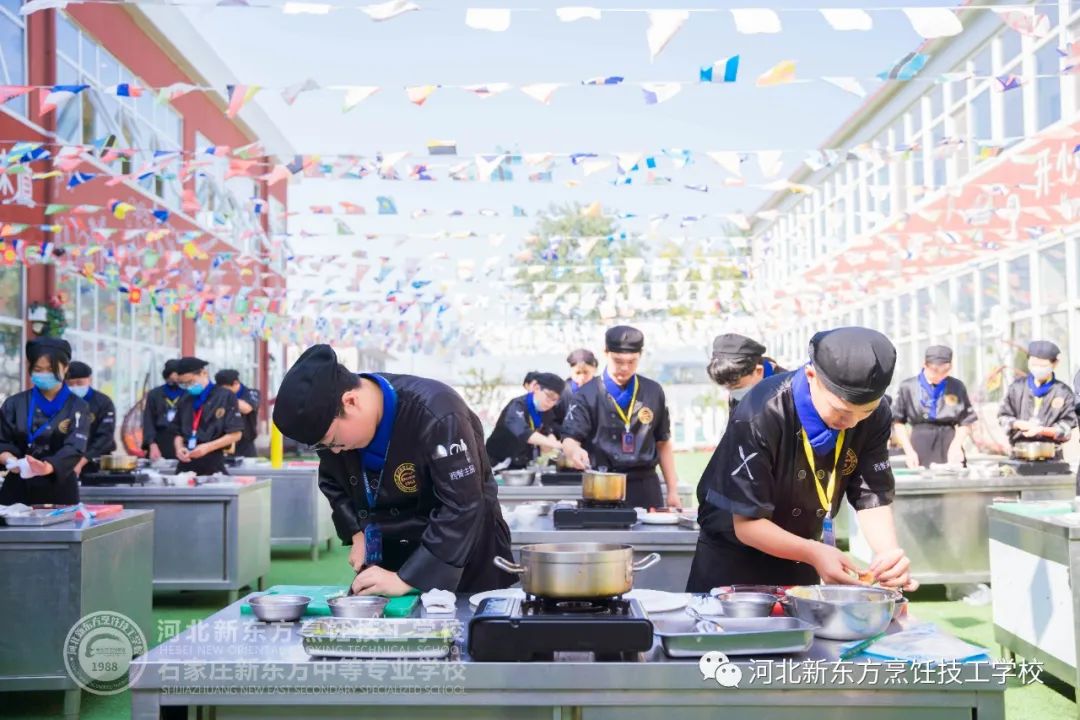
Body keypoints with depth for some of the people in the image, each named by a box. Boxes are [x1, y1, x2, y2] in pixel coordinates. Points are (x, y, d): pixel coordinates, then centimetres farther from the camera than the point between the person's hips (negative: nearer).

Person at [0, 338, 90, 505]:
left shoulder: (77, 407, 0)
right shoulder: (14, 404, 6)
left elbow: (74, 448, -13)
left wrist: (46, 467, -33)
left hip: (59, 491, -1)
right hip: (17, 489, 1)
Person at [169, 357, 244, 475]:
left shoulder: (225, 396, -4)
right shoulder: (185, 400, 11)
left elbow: (236, 434, -6)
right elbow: (178, 432, 17)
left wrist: (207, 447, -15)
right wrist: (179, 447, -4)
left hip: (213, 465, -4)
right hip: (185, 465, 4)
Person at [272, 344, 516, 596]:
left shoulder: (436, 415, -32)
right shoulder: (334, 420, -11)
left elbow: (461, 508, -32)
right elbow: (332, 482, 8)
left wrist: (406, 579, -32)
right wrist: (357, 534, -5)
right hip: (389, 556, 5)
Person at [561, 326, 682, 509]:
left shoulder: (653, 392, 7)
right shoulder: (588, 395, -3)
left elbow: (663, 444, 13)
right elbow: (570, 439, -8)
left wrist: (673, 491, 10)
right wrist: (574, 451, -32)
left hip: (646, 489, 3)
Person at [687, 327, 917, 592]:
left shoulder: (875, 418, -15)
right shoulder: (761, 416, -30)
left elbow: (873, 497, -15)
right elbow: (747, 524, -26)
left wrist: (889, 551, -35)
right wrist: (814, 553, -39)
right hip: (733, 560, -4)